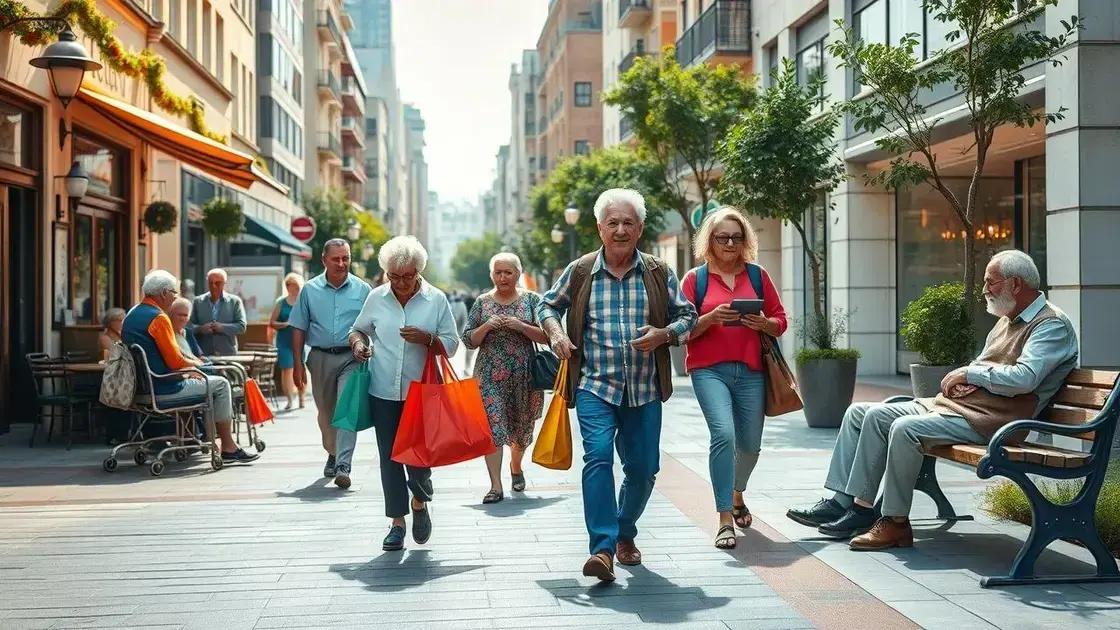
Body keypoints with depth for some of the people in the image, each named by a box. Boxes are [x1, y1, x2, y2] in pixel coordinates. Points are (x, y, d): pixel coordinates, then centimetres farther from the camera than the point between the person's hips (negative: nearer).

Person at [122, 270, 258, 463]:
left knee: (208, 380, 26)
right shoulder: (158, 317, -18)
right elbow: (175, 361, -20)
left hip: (144, 386, 10)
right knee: (220, 384, 1)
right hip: (163, 389, -10)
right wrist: (194, 364, 1)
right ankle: (229, 447, 2)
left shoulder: (132, 314, 13)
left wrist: (187, 371, 14)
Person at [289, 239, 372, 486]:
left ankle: (343, 465, -17)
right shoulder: (310, 289, 5)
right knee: (326, 412, 14)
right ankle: (332, 455, 34)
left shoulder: (362, 289, 2)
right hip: (320, 357, 2)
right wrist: (297, 364, 2)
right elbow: (299, 328, 6)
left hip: (351, 357, -2)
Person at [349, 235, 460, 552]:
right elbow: (358, 329, 20)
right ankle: (397, 521, 14)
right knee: (389, 456, 4)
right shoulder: (376, 298, 5)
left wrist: (426, 339, -17)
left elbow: (451, 344, 2)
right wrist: (358, 343, -2)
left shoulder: (436, 300, 0)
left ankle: (420, 502, 28)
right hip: (383, 392, 2)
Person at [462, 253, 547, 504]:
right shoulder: (483, 302, 7)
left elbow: (546, 336, -2)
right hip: (490, 375, 0)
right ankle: (496, 486, -11)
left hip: (524, 375, 1)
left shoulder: (531, 300, 4)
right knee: (492, 426, -11)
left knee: (522, 425, 13)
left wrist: (520, 325, -15)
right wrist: (487, 326, -11)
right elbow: (469, 340, 7)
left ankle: (516, 466, 41)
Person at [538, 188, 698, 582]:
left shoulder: (658, 274, 6)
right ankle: (603, 548, -23)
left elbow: (687, 315, 12)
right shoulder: (580, 272, 4)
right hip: (594, 386, -2)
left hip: (644, 390, 2)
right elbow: (548, 305, 18)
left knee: (643, 468, 7)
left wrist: (664, 334, -9)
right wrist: (554, 332, -2)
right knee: (598, 456, -21)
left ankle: (625, 534, 32)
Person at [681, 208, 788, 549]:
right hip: (709, 370, -3)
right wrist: (710, 319, -17)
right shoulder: (695, 278, 4)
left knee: (750, 443, 11)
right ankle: (725, 520, -15)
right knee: (723, 434, -21)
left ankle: (737, 495, 43)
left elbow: (781, 322, 13)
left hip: (750, 371, 3)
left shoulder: (757, 275, 11)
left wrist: (764, 324, -8)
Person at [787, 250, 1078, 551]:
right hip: (952, 403, 10)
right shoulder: (1008, 320, 23)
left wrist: (971, 373, -11)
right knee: (860, 413, 2)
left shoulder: (1052, 325, -7)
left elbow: (1024, 378, -22)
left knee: (905, 428, -32)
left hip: (986, 418, -10)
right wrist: (961, 377, 5)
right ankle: (842, 502, -2)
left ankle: (896, 523, -20)